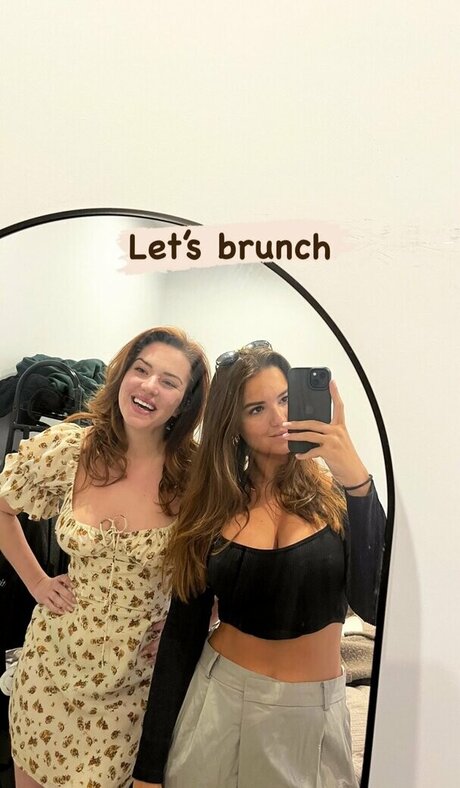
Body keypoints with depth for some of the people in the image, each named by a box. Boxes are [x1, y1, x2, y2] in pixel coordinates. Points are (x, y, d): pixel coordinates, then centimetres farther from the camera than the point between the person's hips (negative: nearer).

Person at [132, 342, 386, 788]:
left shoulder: (333, 492, -10)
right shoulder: (212, 506, -5)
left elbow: (373, 605, -22)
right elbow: (182, 634, -2)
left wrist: (358, 482, -31)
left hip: (314, 712, 0)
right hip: (220, 699, 1)